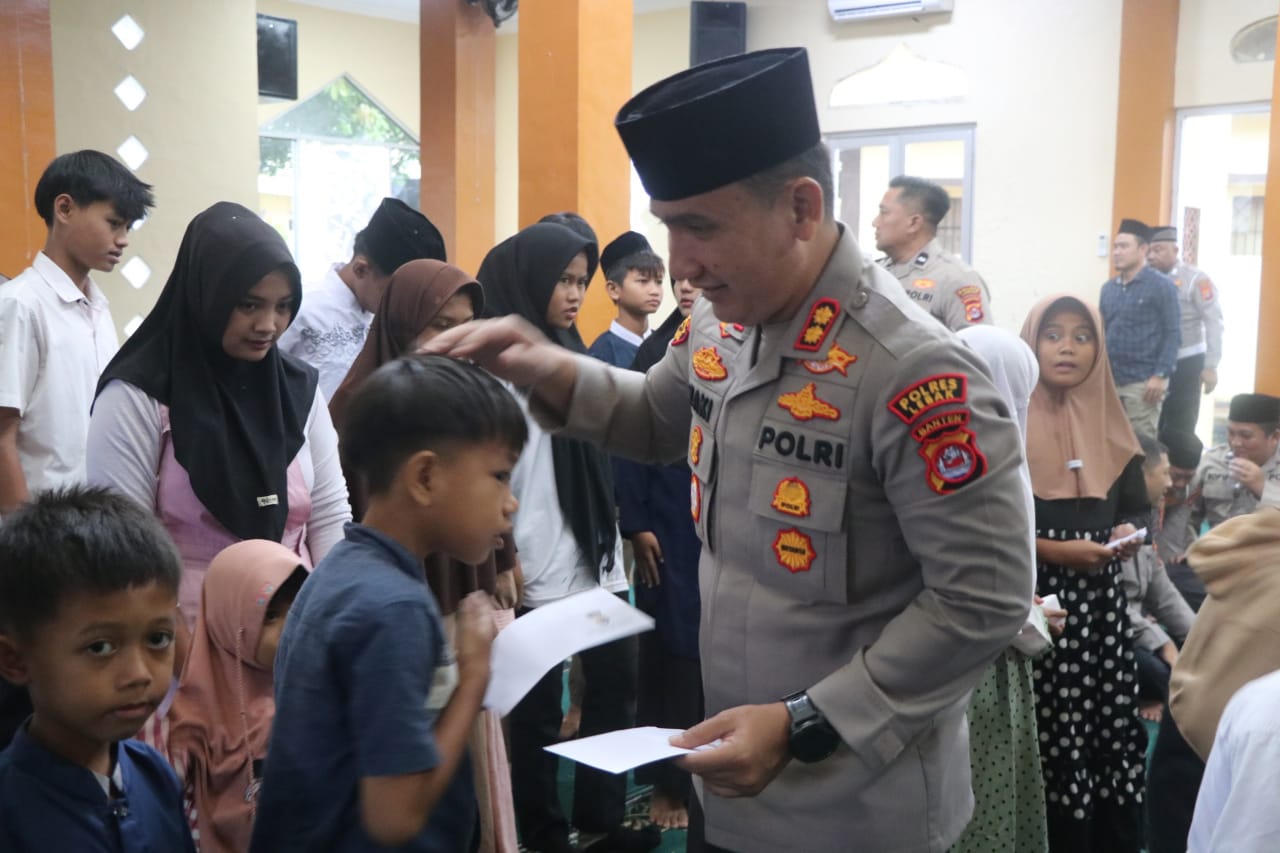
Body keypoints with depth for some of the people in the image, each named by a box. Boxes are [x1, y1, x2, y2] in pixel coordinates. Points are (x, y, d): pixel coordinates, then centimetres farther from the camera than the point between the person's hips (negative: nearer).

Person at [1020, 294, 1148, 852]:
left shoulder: (1109, 423, 12)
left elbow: (1135, 506, 19)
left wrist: (1128, 533, -2)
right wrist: (1056, 551, -16)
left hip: (1103, 602, 5)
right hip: (1036, 601, -5)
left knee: (1113, 725, 2)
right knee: (1053, 736, -6)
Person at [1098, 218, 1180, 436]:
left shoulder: (1162, 286, -3)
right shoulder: (1108, 288, 12)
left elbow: (1172, 334, -8)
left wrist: (1160, 376, -15)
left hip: (1143, 383, -5)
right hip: (1109, 381, 5)